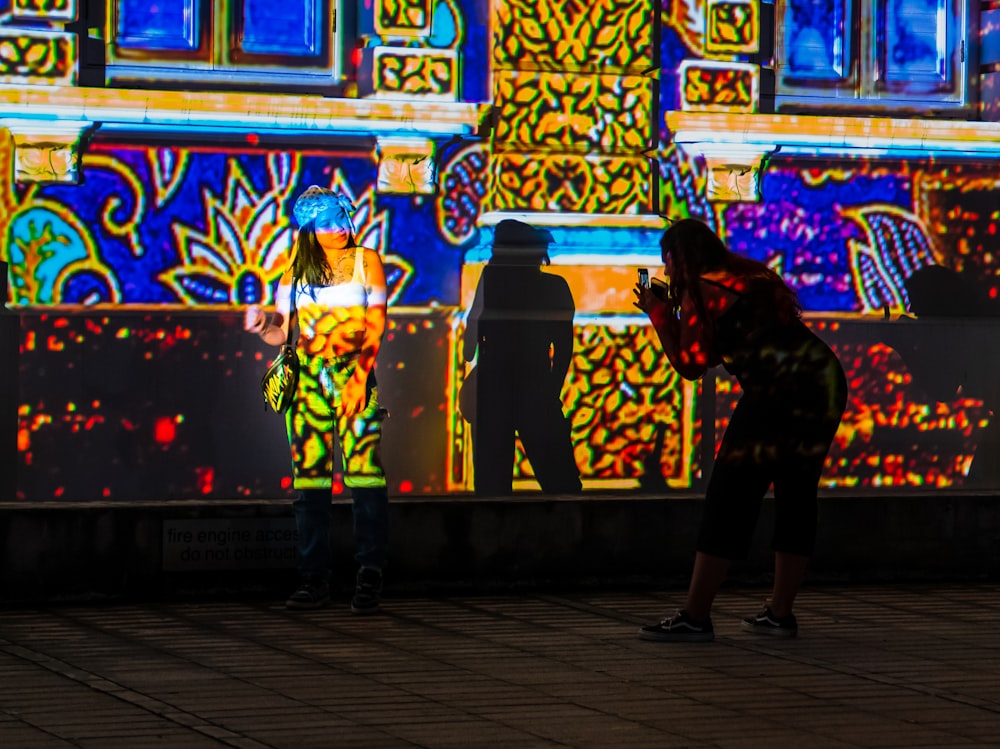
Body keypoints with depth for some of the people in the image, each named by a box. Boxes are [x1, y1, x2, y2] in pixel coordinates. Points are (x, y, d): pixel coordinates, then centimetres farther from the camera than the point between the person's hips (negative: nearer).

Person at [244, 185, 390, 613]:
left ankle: (369, 581, -13)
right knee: (308, 478, 0)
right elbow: (281, 333, 12)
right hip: (308, 378, 3)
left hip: (353, 374, -3)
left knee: (364, 473, -13)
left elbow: (376, 323, 2)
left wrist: (360, 374, -10)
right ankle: (313, 581, 4)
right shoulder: (297, 270, 14)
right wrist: (262, 325, -10)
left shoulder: (365, 261, 7)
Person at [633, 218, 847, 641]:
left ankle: (695, 618, -5)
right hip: (826, 382, 8)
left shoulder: (701, 291, -1)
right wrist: (673, 308, 28)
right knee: (796, 496, 12)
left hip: (780, 391, -8)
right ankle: (780, 613, 16)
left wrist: (658, 313, 6)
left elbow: (691, 365, -2)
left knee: (728, 499, -5)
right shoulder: (750, 275, 24)